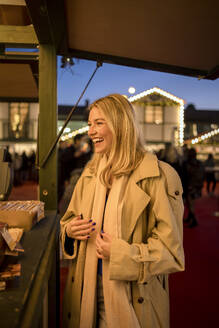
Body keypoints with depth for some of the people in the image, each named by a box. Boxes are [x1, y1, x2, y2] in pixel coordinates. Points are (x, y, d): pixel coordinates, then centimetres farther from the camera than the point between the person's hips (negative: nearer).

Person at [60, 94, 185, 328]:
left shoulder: (158, 177, -14)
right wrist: (70, 231, -6)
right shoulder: (89, 174, 6)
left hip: (132, 298, -5)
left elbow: (171, 250, -14)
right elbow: (69, 220, 16)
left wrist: (121, 253, -23)